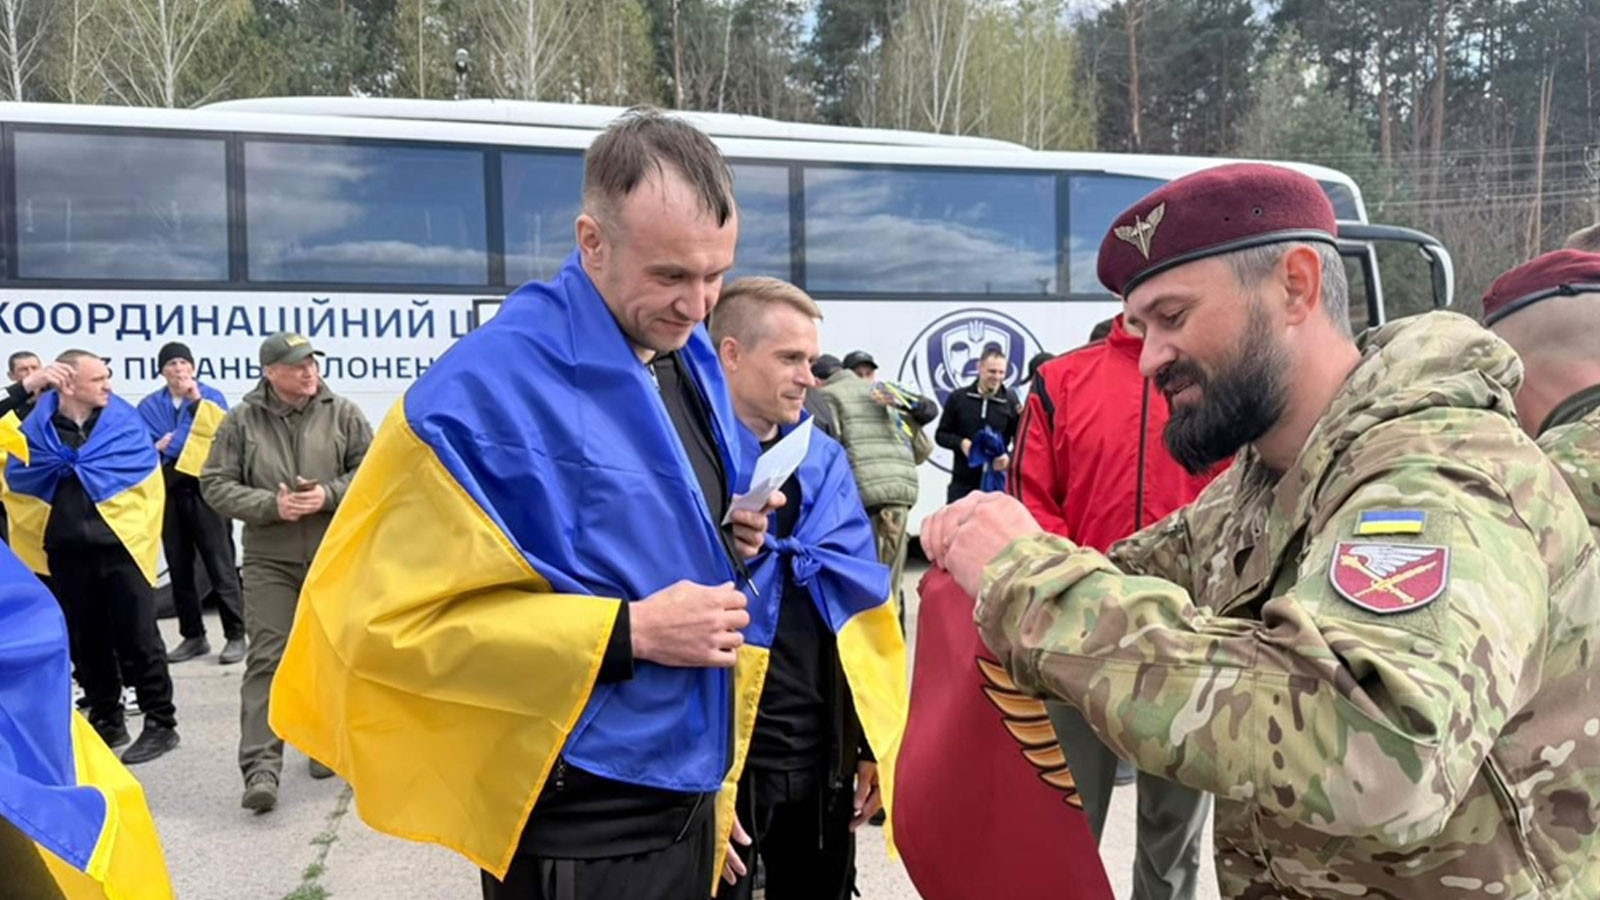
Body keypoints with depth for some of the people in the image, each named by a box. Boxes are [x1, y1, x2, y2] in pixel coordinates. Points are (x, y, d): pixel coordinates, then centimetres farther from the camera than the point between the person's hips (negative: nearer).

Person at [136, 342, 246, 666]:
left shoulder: (211, 396, 4)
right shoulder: (149, 406, 11)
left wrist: (197, 400, -13)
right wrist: (158, 448, -11)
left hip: (205, 488, -4)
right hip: (168, 491, 4)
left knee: (220, 565, -4)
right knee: (179, 568, 10)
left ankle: (235, 635, 3)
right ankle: (192, 636, 20)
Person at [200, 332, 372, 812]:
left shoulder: (343, 413, 0)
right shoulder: (241, 420, 0)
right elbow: (215, 484, 0)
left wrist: (328, 496, -15)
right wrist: (272, 505, -14)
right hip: (269, 561, -1)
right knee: (266, 659, -5)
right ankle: (261, 767, -6)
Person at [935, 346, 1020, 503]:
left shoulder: (1011, 401, 1)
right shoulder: (958, 398, 2)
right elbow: (941, 434, 8)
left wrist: (1010, 457, -19)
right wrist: (960, 443, -12)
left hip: (996, 482, -1)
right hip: (963, 482, 1)